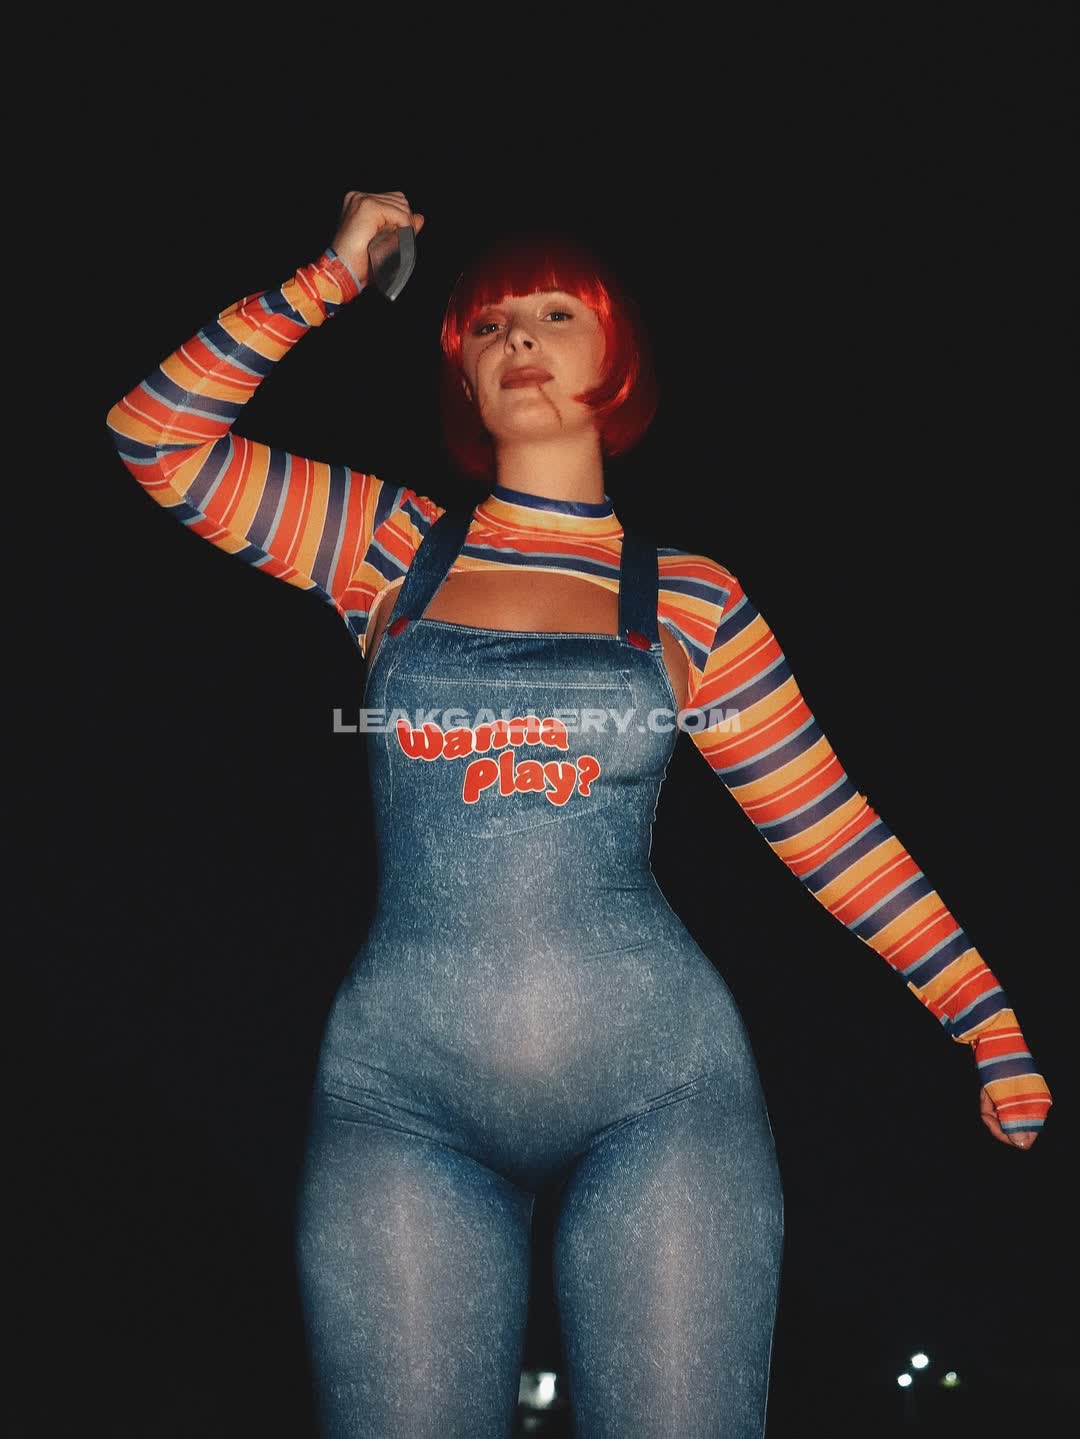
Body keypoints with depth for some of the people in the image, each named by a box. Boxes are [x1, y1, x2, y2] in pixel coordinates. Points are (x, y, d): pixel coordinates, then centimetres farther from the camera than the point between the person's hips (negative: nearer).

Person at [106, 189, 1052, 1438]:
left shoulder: (691, 598, 7)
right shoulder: (392, 546, 11)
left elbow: (832, 831, 8)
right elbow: (156, 436, 5)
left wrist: (993, 1026, 7)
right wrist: (335, 276, 6)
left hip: (663, 1084, 0)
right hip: (404, 1097, 1)